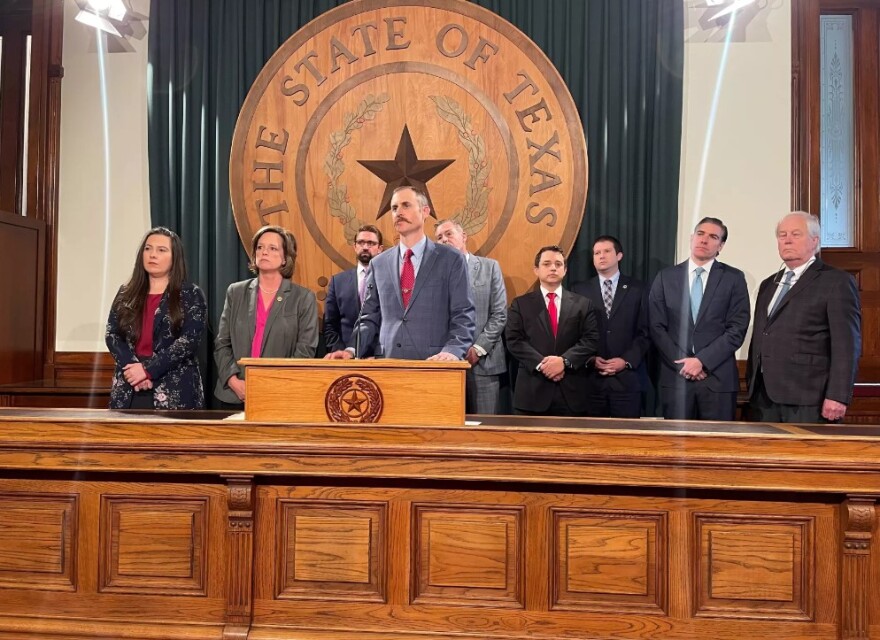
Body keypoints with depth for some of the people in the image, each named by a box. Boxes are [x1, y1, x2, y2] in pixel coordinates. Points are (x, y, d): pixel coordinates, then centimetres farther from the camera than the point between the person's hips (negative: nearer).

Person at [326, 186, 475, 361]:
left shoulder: (451, 260, 0)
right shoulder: (378, 263, 10)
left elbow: (463, 317, -4)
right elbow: (370, 318, 12)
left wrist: (452, 351, -20)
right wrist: (352, 350, -3)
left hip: (433, 366, -2)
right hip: (389, 364, 2)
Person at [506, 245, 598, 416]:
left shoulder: (582, 304, 10)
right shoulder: (520, 304, 8)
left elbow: (591, 340, 1)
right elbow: (514, 341, -2)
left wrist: (564, 360, -15)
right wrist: (541, 364, -15)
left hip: (571, 391, 1)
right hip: (533, 391, -1)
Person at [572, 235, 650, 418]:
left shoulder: (637, 289, 7)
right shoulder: (580, 291, 8)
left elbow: (645, 332, 2)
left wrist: (627, 360, -9)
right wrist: (590, 359, -9)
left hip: (627, 377, 0)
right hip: (591, 378, 1)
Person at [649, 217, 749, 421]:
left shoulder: (734, 278, 4)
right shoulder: (666, 277, 7)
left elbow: (737, 328, -3)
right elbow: (657, 327, 3)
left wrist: (702, 360, -12)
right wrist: (681, 362, -8)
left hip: (718, 378, -1)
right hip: (675, 376, 1)